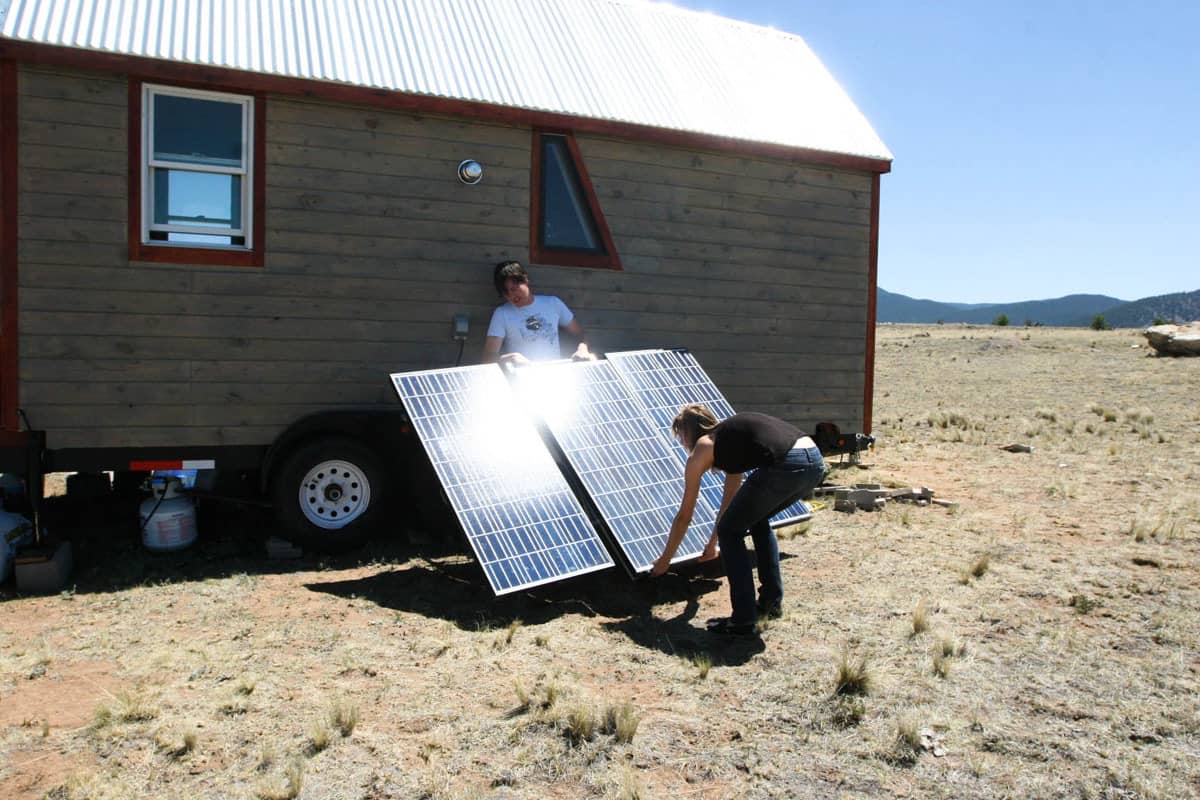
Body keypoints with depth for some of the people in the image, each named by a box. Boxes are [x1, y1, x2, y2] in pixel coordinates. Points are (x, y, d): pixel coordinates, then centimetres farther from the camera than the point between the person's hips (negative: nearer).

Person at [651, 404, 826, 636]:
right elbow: (730, 500, 44)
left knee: (730, 532, 10)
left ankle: (743, 621, 11)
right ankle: (772, 601, 36)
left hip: (786, 466, -8)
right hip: (816, 462, 8)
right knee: (756, 519, 30)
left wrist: (663, 561, 32)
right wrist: (712, 546, 55)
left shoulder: (702, 448, 13)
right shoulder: (729, 440, 33)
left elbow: (684, 516, 20)